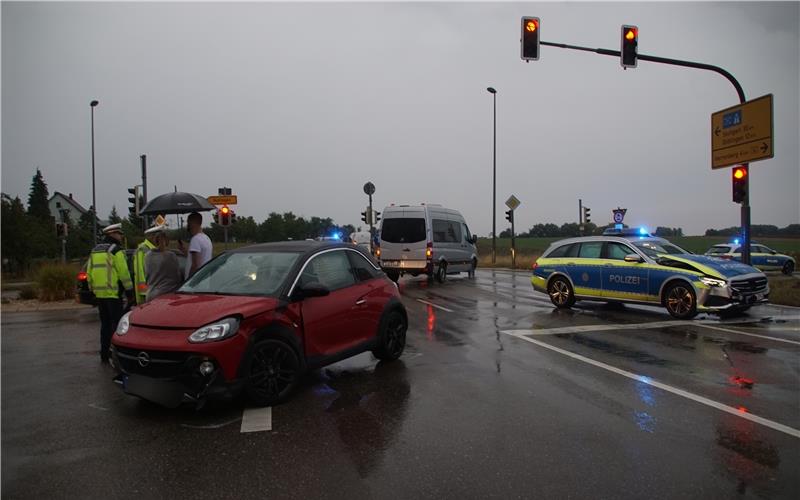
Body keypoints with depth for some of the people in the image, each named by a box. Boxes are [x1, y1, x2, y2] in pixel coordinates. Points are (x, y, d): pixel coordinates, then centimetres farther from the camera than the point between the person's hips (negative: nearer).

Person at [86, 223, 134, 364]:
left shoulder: (95, 251, 16)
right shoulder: (116, 250, -8)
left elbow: (89, 273, 16)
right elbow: (124, 273, -13)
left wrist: (93, 289, 22)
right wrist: (129, 292, -7)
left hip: (100, 294, 8)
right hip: (114, 294, -8)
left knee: (105, 324, 14)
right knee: (116, 324, -4)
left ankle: (104, 354, 18)